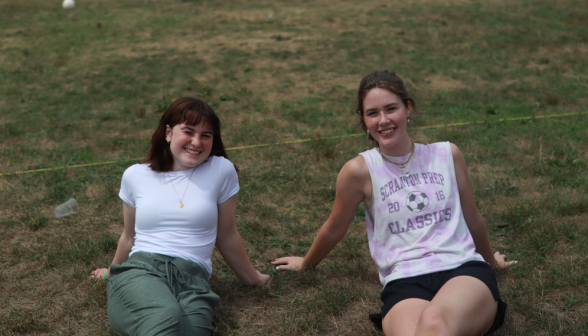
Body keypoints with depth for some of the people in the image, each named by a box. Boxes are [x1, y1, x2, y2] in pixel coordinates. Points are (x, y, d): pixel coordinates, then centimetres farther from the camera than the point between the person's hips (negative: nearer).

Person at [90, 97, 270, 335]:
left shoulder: (221, 170, 7)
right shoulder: (135, 176, 12)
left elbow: (226, 236, 19)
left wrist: (251, 278, 28)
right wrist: (113, 272, 41)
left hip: (192, 278, 0)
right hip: (141, 269, 0)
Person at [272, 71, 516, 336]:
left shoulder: (447, 155, 9)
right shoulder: (360, 170, 0)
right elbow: (334, 229, 19)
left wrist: (490, 259, 40)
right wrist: (306, 263, 33)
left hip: (464, 271, 1)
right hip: (405, 284, -1)